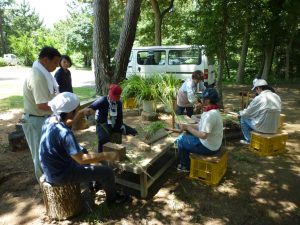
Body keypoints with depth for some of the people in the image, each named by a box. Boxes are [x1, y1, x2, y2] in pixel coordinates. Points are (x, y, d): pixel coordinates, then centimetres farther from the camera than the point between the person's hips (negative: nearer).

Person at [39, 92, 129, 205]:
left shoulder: (50, 120, -7)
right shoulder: (64, 133, -33)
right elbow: (81, 159, -30)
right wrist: (107, 155, -21)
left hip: (53, 168, 9)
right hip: (61, 174, -9)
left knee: (83, 151, 30)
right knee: (107, 172, -3)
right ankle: (112, 197, 28)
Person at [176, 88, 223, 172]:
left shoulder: (210, 114, -29)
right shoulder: (212, 110, 4)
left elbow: (203, 135, -31)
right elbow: (200, 126, 9)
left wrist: (188, 128, -20)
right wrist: (187, 126, -2)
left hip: (208, 147, -9)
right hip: (212, 144, 9)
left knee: (180, 140, 1)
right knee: (186, 135, 20)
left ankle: (185, 166, 20)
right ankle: (187, 161, 30)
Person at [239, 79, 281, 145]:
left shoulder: (258, 98, -17)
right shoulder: (277, 97, 4)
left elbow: (247, 112, -6)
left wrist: (240, 113, 17)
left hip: (263, 128, -7)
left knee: (243, 117, 12)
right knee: (255, 116, 30)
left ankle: (248, 140, 22)